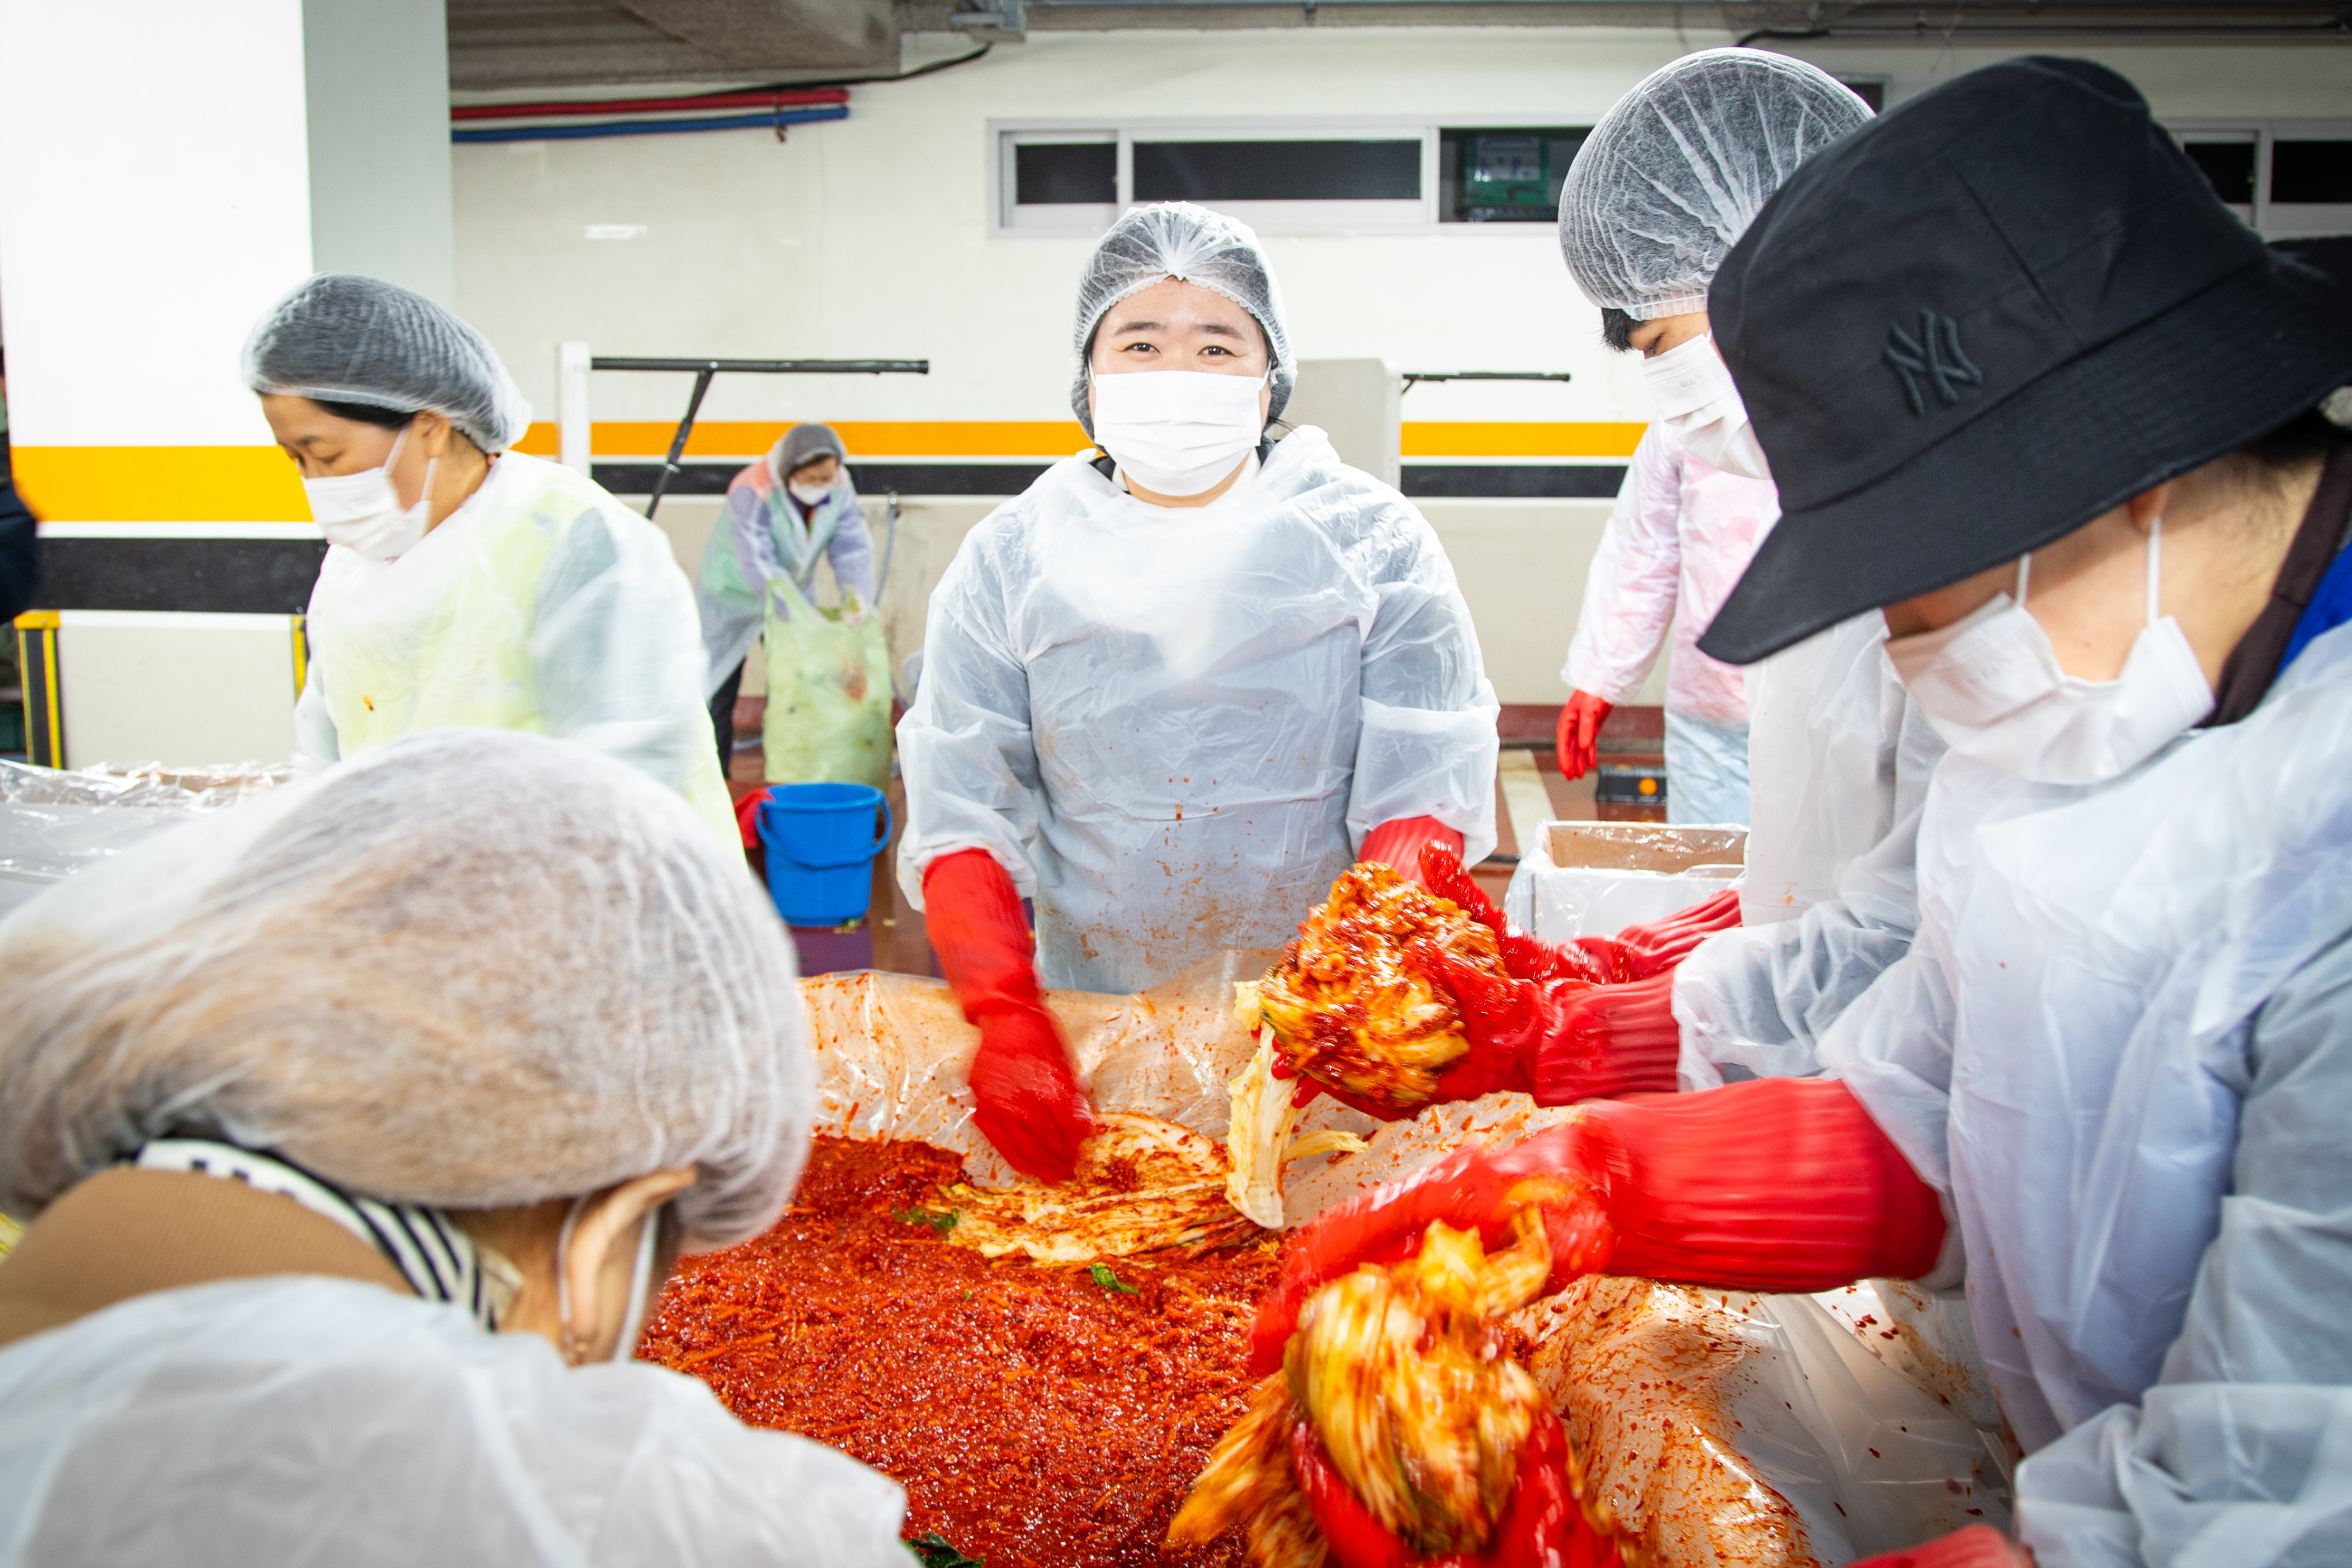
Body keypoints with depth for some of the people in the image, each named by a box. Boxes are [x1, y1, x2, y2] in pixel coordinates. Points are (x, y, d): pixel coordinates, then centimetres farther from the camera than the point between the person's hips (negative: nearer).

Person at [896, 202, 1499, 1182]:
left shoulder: (1374, 543, 2)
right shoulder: (1008, 562, 4)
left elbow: (1425, 795, -5)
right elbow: (961, 815, -2)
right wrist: (1003, 1015, -17)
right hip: (1088, 1023, 1)